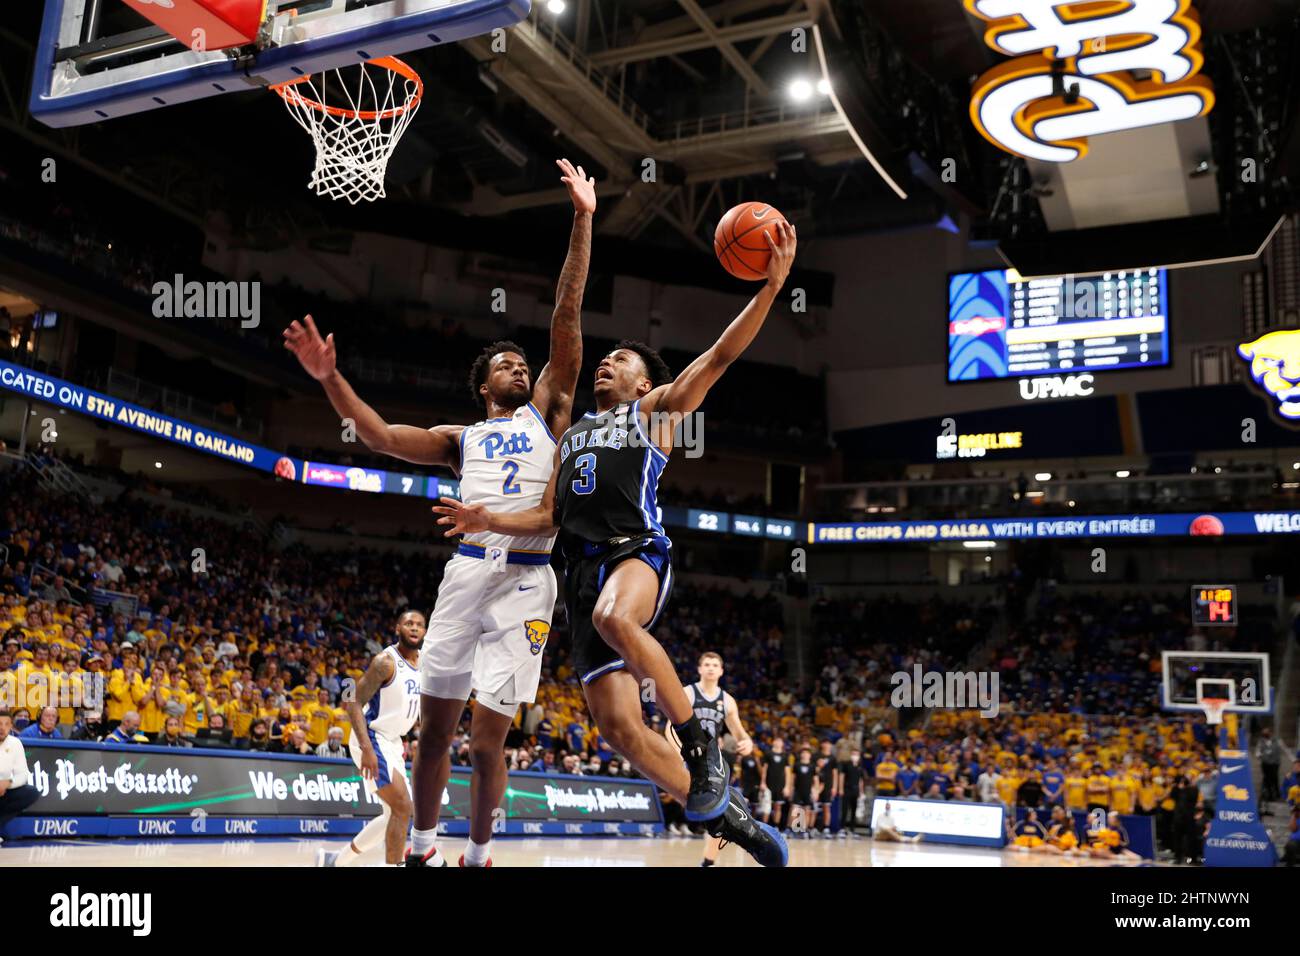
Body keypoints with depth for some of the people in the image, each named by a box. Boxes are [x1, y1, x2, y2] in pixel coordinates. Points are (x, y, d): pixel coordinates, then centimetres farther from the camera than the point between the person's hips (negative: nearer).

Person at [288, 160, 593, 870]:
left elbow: (566, 319, 7)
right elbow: (381, 437, 8)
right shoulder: (462, 438, 20)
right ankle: (422, 847, 25)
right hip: (466, 571, 3)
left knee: (486, 740, -4)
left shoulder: (547, 412, 15)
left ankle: (478, 855, 16)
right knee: (435, 726, 7)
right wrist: (330, 378, -5)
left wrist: (583, 221, 1)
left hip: (525, 580, -2)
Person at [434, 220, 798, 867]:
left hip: (638, 550, -5)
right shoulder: (571, 435, 30)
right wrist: (490, 521, 9)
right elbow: (550, 518, 27)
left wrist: (771, 286, -9)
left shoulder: (656, 409, 15)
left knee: (615, 617, -41)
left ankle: (700, 743, -22)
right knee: (618, 726, -6)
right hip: (582, 568, 5)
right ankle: (722, 813, 8)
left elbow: (720, 355, 2)